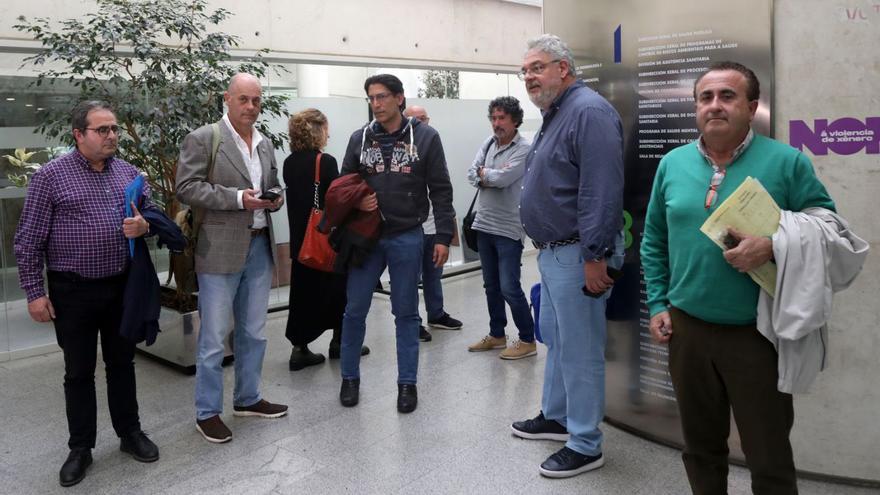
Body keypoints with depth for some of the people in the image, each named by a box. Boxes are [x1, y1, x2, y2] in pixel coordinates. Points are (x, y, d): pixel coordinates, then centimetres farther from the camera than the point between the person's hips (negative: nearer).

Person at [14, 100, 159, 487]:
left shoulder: (128, 172, 5)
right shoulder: (50, 176, -7)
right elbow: (28, 240, -6)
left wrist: (143, 225, -12)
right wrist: (34, 292, -9)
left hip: (121, 286, 3)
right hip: (73, 291, -3)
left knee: (122, 363, 15)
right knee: (79, 372, 8)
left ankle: (130, 433, 30)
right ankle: (80, 448, 22)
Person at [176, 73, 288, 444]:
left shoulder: (266, 144, 13)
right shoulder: (202, 139, -6)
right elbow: (186, 187, -12)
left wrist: (275, 199, -1)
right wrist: (237, 198, -21)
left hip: (260, 246, 6)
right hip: (221, 250, -6)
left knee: (253, 333, 16)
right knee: (213, 338, 1)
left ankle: (248, 398, 31)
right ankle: (207, 412, 15)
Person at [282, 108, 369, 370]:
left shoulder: (289, 163, 6)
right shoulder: (326, 162, -15)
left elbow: (297, 196, 9)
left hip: (300, 237, 6)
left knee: (303, 288, 11)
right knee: (337, 287, 12)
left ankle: (300, 348, 11)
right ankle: (339, 342, 24)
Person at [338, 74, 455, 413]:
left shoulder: (425, 137, -3)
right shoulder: (359, 138, 4)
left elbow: (440, 190, -2)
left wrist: (443, 236, -7)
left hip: (407, 237, -2)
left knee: (406, 312, 7)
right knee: (355, 310, 7)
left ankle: (407, 383, 20)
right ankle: (350, 377, 25)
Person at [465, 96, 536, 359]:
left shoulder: (524, 149, -12)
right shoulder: (488, 144, 10)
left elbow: (502, 178, -22)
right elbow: (472, 175, 2)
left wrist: (483, 173, -3)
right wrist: (492, 177, -16)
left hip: (508, 229, -7)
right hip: (484, 224, 7)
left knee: (509, 287, -7)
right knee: (491, 285, 15)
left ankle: (527, 340, 7)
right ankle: (497, 335, 29)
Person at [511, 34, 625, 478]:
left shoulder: (588, 111, -17)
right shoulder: (554, 115, 17)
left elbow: (601, 190, -25)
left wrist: (594, 256, -26)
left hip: (576, 254, -10)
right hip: (553, 252, 10)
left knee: (579, 350, -1)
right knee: (556, 339, 21)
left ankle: (585, 446, 12)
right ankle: (555, 417, 37)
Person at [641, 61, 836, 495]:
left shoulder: (786, 162, -6)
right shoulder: (672, 164, 5)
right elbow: (654, 242, 12)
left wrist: (773, 247, -23)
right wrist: (657, 305, 5)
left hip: (757, 333, -3)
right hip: (687, 328, 3)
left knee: (770, 459, 9)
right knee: (700, 446, 20)